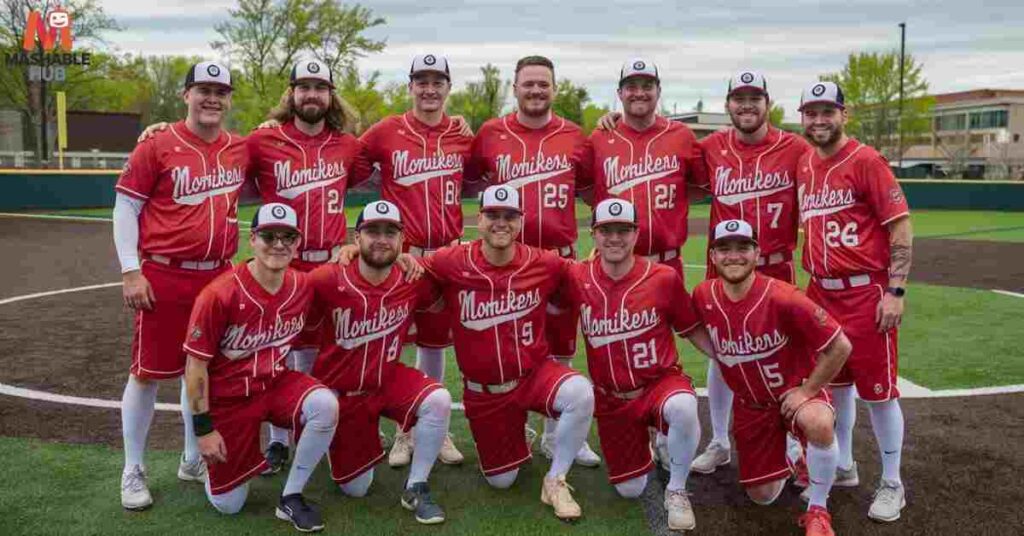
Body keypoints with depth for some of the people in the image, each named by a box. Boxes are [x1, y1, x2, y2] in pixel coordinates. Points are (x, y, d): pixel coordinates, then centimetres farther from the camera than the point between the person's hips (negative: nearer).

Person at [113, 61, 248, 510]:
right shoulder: (158, 144, -6)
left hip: (218, 278, 5)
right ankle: (133, 471, 17)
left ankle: (193, 460, 30)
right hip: (162, 277, -4)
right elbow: (125, 207, -4)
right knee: (148, 371, 2)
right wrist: (131, 273, -10)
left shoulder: (241, 149, 6)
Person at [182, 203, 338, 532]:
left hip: (276, 384, 3)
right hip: (229, 398, -3)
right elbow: (196, 364, -16)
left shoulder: (303, 286, -9)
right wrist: (203, 428, -14)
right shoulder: (219, 294, -23)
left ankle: (291, 498, -9)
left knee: (325, 406, -30)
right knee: (227, 505, 3)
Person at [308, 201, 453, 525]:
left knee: (439, 401, -29)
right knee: (355, 490, 7)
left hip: (389, 381, 2)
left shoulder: (413, 280, -13)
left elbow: (441, 302, 7)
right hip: (340, 391, -2)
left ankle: (416, 489, -8)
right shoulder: (328, 280, -23)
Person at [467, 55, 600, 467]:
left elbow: (589, 183, 16)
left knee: (560, 351, 9)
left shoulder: (573, 136, 4)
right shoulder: (491, 133, 3)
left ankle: (555, 435, 25)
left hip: (560, 256, 1)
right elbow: (469, 176, 16)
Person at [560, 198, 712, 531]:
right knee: (630, 491, 6)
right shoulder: (577, 279, -9)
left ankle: (677, 491, -11)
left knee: (683, 408, -39)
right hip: (611, 398, 2)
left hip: (661, 382, -2)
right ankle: (644, 448, 42)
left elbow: (690, 329, -1)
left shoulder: (664, 278, -13)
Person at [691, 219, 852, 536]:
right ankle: (786, 457, 43)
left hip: (796, 389, -4)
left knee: (819, 424, -40)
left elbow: (840, 346, -23)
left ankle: (818, 510, -14)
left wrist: (807, 391, -19)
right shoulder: (703, 297, -15)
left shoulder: (781, 297, -28)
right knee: (762, 496, 8)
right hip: (750, 404, 4)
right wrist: (722, 356, 2)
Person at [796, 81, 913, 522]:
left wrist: (896, 291, -17)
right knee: (834, 382, 16)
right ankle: (843, 467, 33)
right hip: (821, 294, 6)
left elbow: (901, 227, -12)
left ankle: (891, 485, 16)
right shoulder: (803, 166, 9)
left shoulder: (866, 161, -10)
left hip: (866, 294, -6)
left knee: (878, 389, 1)